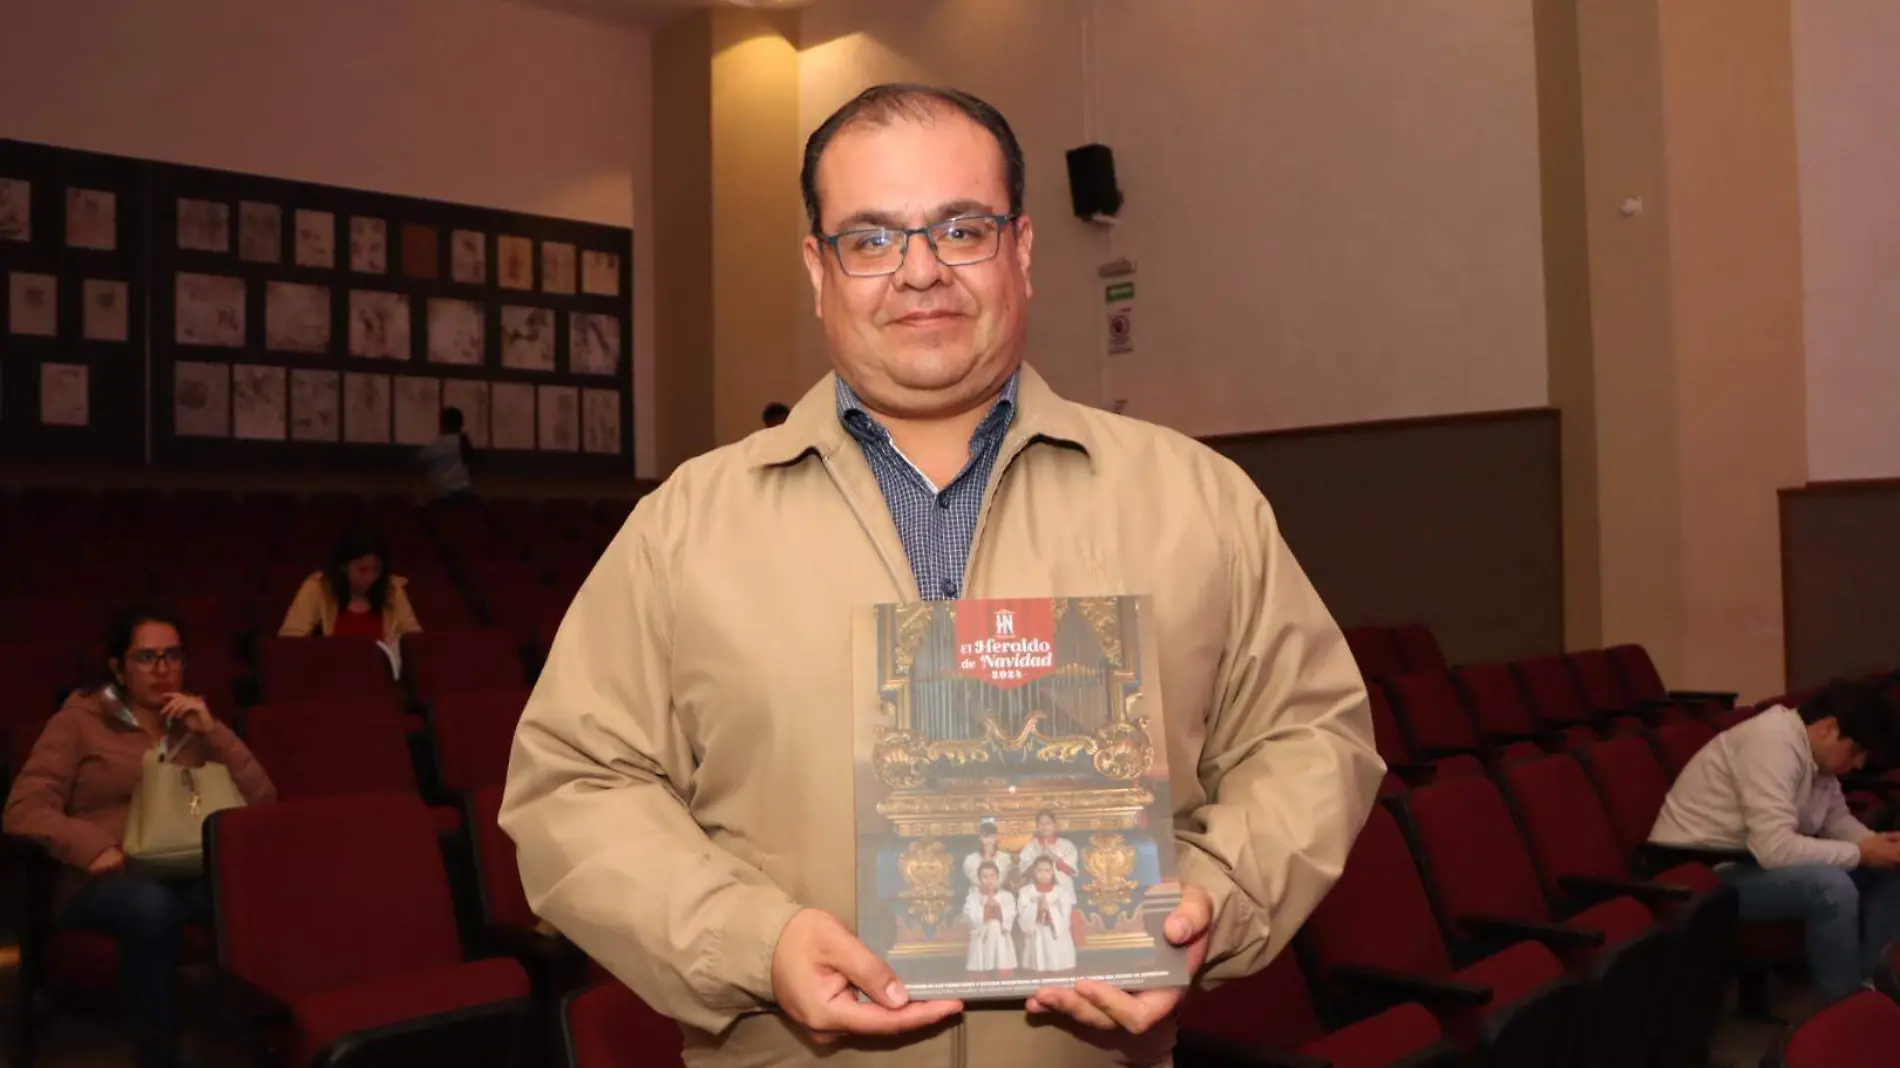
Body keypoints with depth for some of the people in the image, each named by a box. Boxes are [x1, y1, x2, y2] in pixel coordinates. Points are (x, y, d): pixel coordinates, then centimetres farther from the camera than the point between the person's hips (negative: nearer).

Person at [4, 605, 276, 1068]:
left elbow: (263, 801, 6)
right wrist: (93, 846, -21)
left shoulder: (193, 723, 17)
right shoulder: (80, 718, 7)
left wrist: (212, 732, -3)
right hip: (103, 882, -2)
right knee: (151, 903, -39)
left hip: (189, 874, 3)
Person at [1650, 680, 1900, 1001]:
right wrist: (1860, 853, -20)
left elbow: (1837, 819, 14)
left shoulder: (1812, 751, 5)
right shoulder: (1774, 743, -26)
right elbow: (1776, 849, -33)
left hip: (1749, 859, 11)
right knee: (1832, 885, -30)